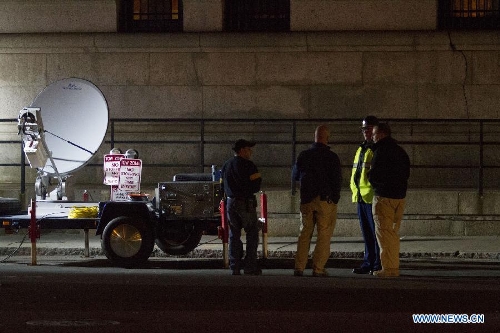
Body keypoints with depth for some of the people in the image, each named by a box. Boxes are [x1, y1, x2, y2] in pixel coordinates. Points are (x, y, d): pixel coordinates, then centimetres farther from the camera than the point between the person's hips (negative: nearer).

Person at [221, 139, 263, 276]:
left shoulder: (226, 165, 10)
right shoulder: (248, 165, -11)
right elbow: (256, 186, -9)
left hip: (231, 203, 6)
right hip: (246, 203, -6)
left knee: (234, 235, 9)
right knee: (252, 234, 2)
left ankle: (235, 267, 6)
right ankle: (250, 266, -2)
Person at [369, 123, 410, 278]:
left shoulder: (381, 151, -12)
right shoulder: (400, 151, 15)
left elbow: (374, 174, -16)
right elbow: (406, 173, 18)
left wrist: (369, 177, 5)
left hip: (384, 196, -8)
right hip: (400, 195, 8)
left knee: (383, 231, -4)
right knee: (393, 232, 14)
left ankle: (387, 268, -7)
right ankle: (394, 267, 15)